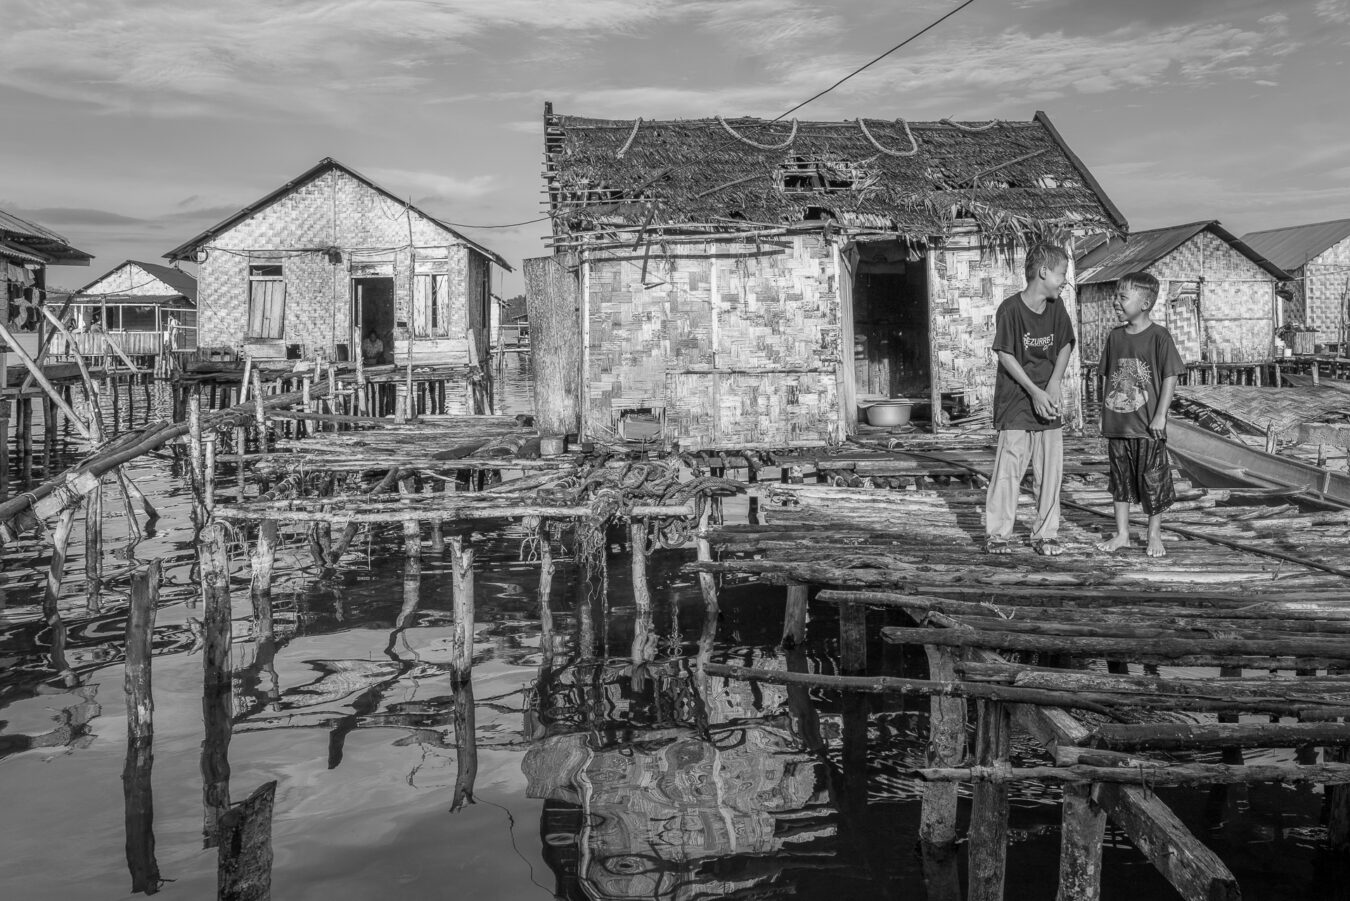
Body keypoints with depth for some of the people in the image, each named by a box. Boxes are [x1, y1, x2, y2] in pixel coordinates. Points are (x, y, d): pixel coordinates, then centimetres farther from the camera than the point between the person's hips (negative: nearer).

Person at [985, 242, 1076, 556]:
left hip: (1049, 402, 5)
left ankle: (1045, 534, 16)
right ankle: (996, 533, 8)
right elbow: (1005, 355, -11)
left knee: (1051, 470, 5)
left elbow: (1065, 345, 15)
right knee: (1009, 468, -4)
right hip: (1016, 401, -5)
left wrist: (1055, 383, -2)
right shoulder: (1010, 309, -12)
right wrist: (1034, 391, -15)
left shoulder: (1056, 308, 4)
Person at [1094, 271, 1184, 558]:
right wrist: (1105, 412, 8)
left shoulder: (1159, 336, -9)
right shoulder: (1115, 336, 6)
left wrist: (1160, 415, -12)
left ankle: (1154, 534, 21)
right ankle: (1122, 534, 22)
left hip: (1148, 425, -5)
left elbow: (1170, 377, -8)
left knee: (1153, 480, 5)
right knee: (1120, 479, 12)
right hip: (1117, 424, 5)